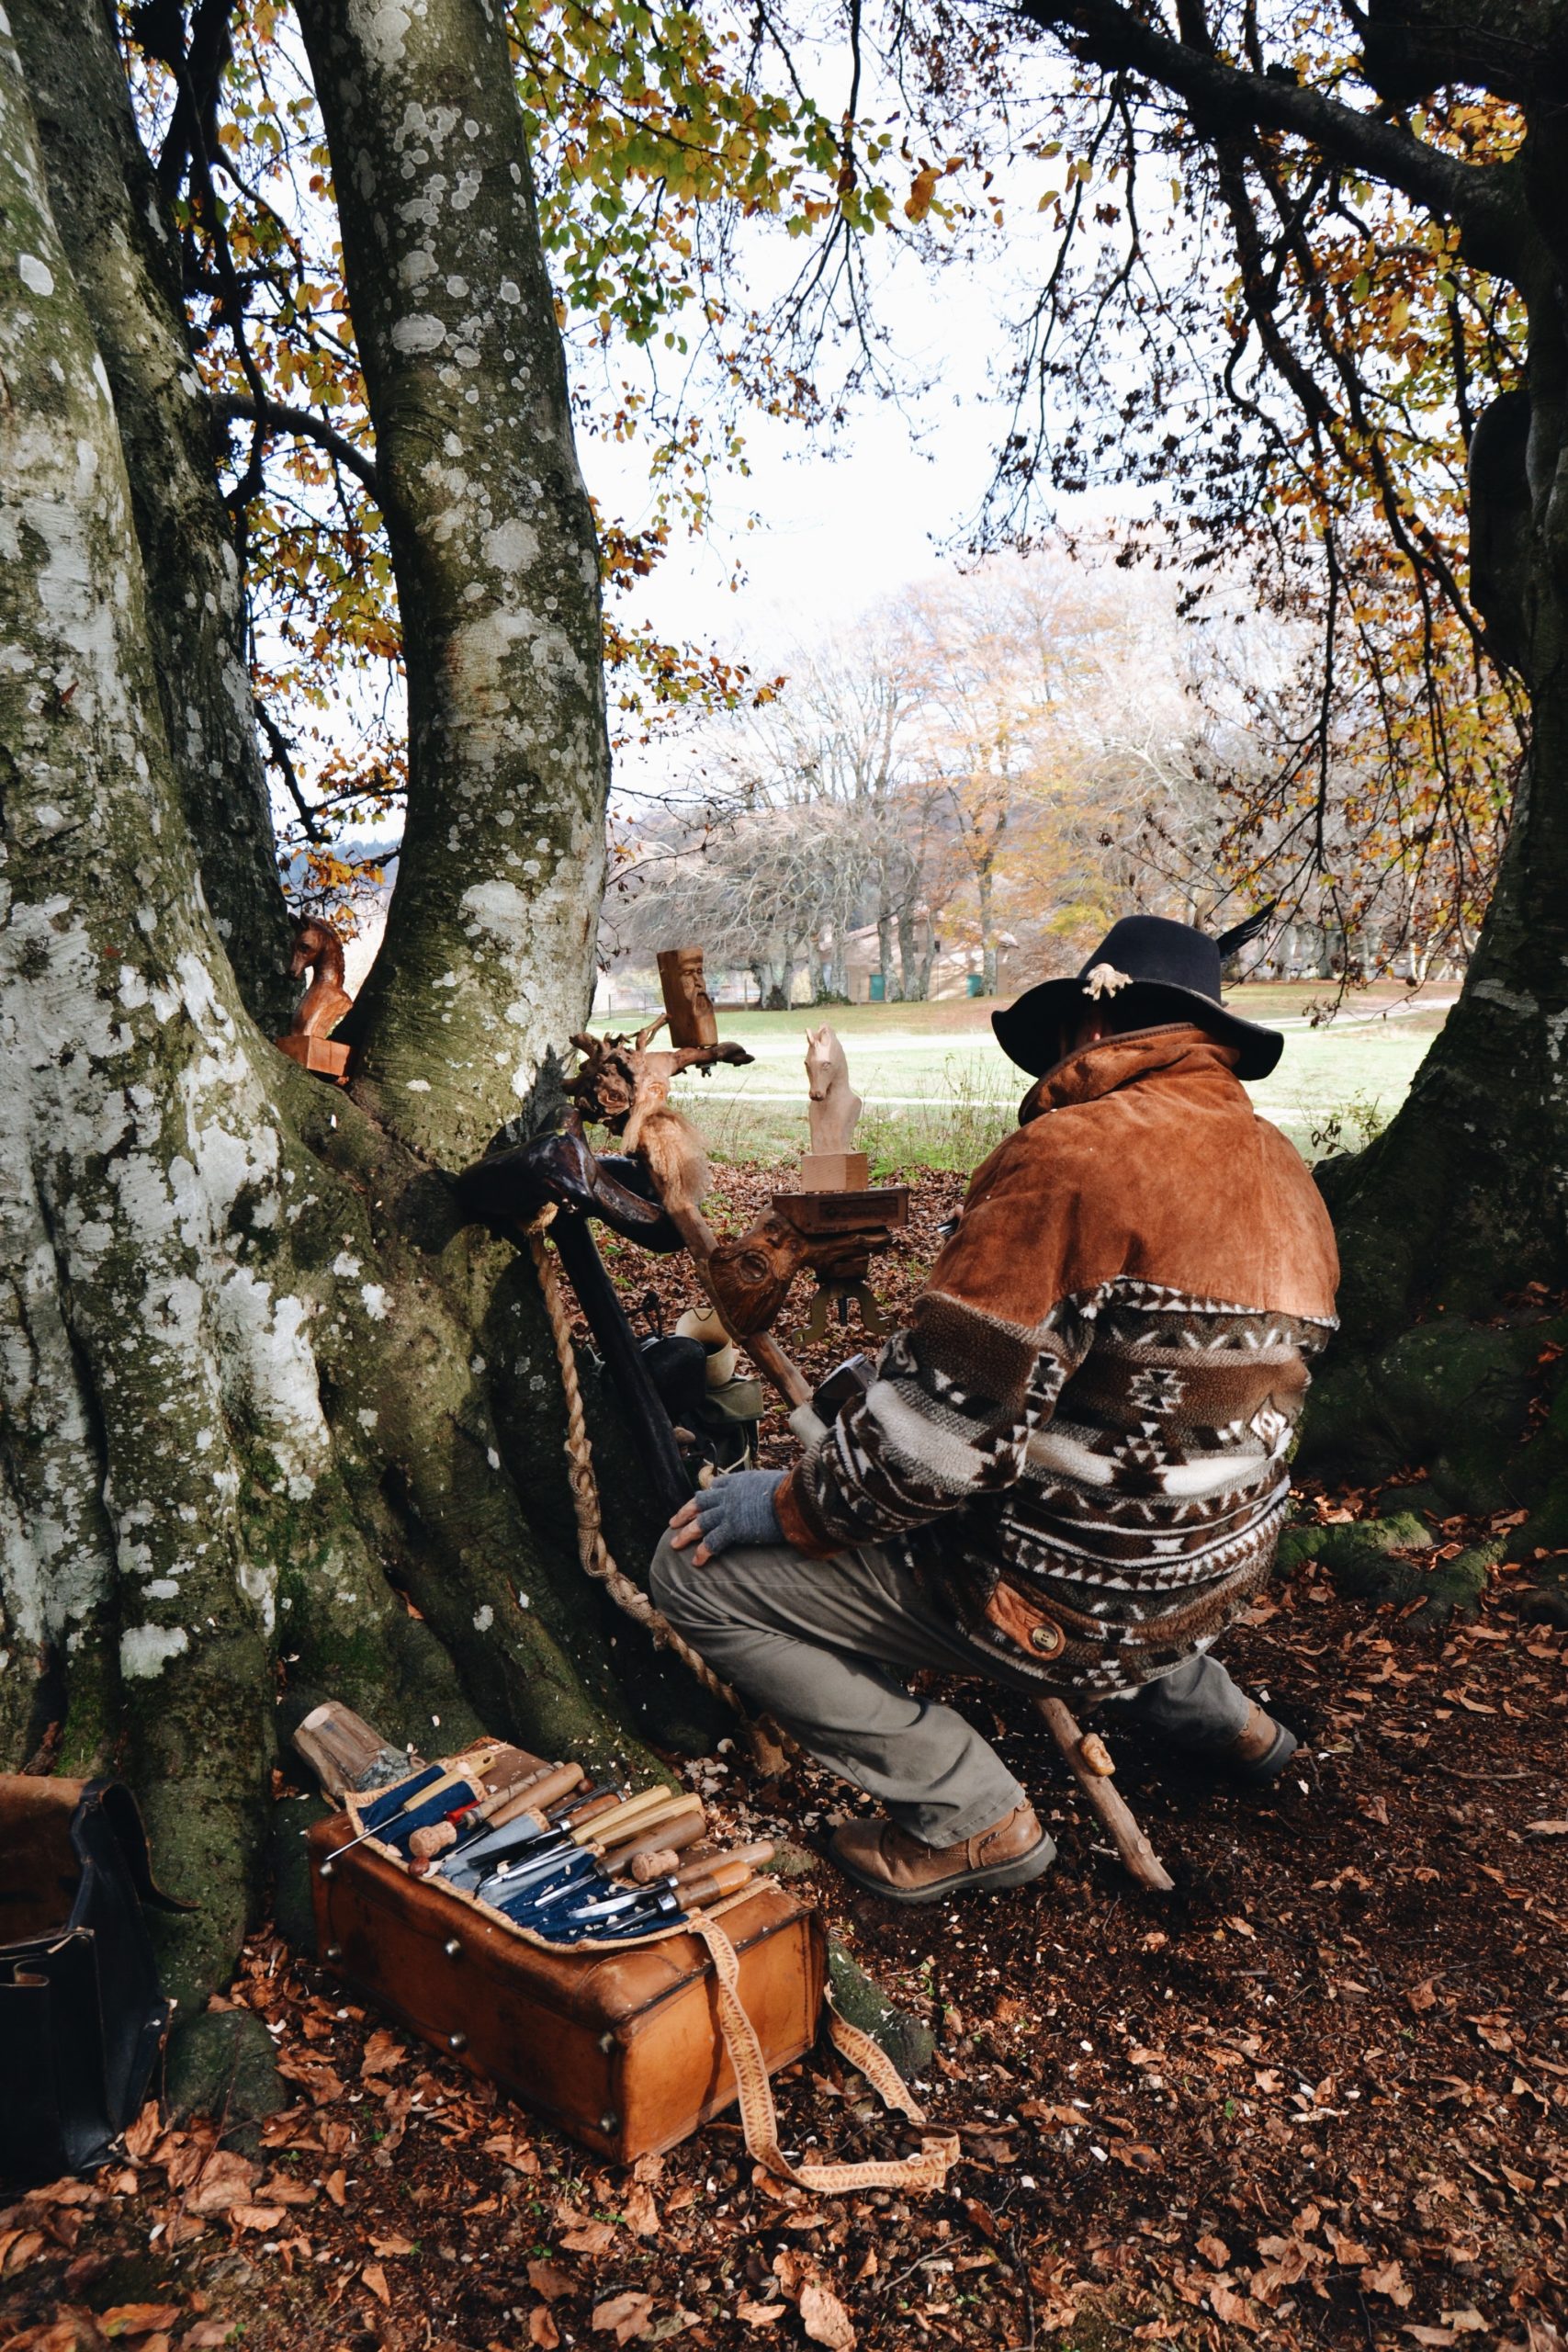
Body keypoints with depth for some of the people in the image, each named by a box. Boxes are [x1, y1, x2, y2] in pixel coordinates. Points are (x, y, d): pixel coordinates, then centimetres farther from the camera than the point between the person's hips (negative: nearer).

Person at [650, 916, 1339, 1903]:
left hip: (1073, 1601, -8)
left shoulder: (1074, 1154, -22)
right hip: (1220, 1579, 9)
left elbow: (948, 1425, -25)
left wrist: (794, 1505, -9)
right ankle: (1212, 1712, 33)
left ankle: (973, 1817, 3)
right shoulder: (1289, 1175, 5)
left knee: (698, 1568, -3)